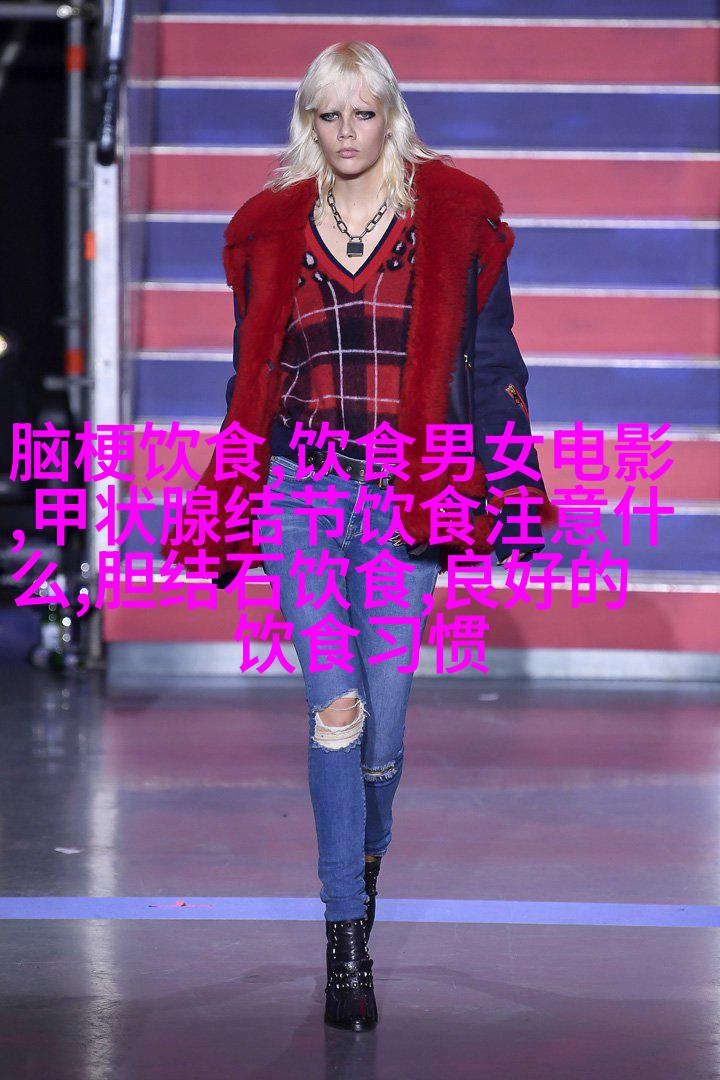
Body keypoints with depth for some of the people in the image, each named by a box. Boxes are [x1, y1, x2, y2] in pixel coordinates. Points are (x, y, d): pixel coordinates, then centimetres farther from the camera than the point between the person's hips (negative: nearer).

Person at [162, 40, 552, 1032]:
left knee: (385, 705, 0)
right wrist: (232, 507, 15)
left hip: (407, 497, -1)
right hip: (302, 487, 1)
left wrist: (508, 487, -1)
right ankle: (347, 937, -7)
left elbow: (489, 363, 5)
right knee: (335, 702, -9)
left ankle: (367, 853, 30)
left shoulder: (454, 220, 4)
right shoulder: (273, 230, 10)